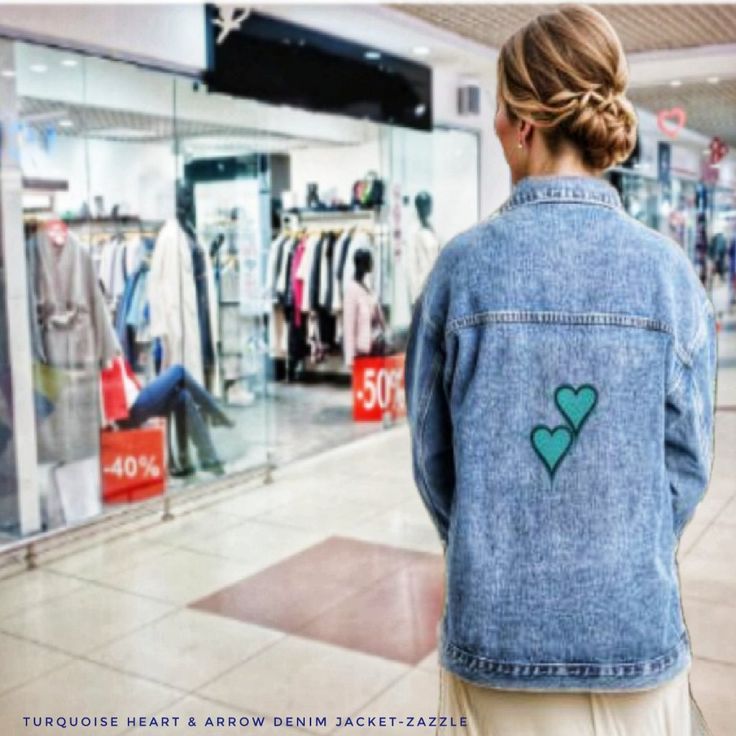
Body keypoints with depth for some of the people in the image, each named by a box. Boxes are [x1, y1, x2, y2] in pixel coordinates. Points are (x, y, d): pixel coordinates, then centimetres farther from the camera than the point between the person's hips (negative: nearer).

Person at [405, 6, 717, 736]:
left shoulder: (463, 264, -11)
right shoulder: (668, 270, -9)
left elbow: (431, 450, -3)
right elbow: (687, 460, -3)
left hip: (496, 624, 0)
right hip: (635, 625, 1)